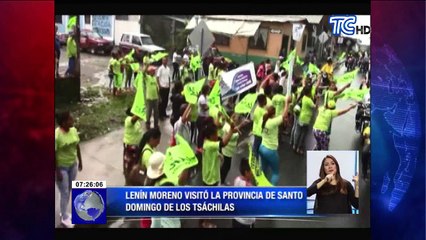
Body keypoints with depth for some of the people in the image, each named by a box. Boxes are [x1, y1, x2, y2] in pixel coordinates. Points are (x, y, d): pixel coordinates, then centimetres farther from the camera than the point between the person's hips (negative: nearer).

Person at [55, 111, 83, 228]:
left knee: (69, 191, 19)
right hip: (61, 167, -6)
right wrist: (57, 172, -17)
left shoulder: (74, 130, -7)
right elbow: (54, 155, -20)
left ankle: (63, 212, 39)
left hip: (73, 165, 6)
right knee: (65, 193, 4)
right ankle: (64, 217, 24)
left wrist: (80, 161, 12)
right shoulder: (56, 135, -27)